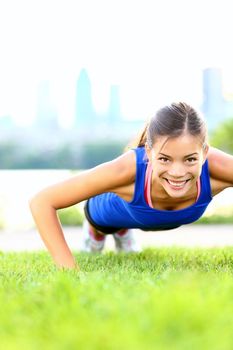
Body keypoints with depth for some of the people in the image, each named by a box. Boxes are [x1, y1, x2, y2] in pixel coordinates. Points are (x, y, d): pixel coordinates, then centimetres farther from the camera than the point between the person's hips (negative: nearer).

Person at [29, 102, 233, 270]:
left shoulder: (216, 167, -45)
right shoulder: (127, 169, -48)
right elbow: (41, 203, -41)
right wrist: (71, 271, -46)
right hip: (111, 209, -2)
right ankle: (96, 229, 66)